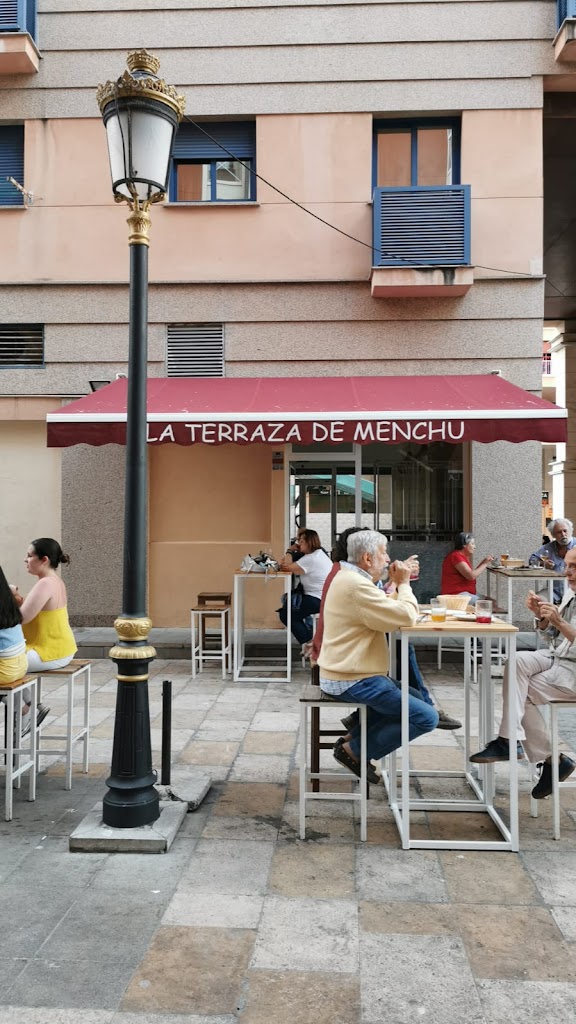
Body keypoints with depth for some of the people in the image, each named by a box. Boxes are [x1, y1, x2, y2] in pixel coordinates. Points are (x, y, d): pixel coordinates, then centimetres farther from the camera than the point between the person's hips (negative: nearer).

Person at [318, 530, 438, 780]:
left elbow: (389, 611, 19)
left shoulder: (348, 578, 13)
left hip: (345, 674, 11)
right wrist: (403, 583, -9)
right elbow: (407, 617, -25)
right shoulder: (357, 585, -22)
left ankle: (355, 739, 18)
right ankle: (353, 749, -1)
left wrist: (398, 585, 4)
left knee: (408, 697, 27)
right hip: (351, 680, -11)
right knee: (426, 717, -10)